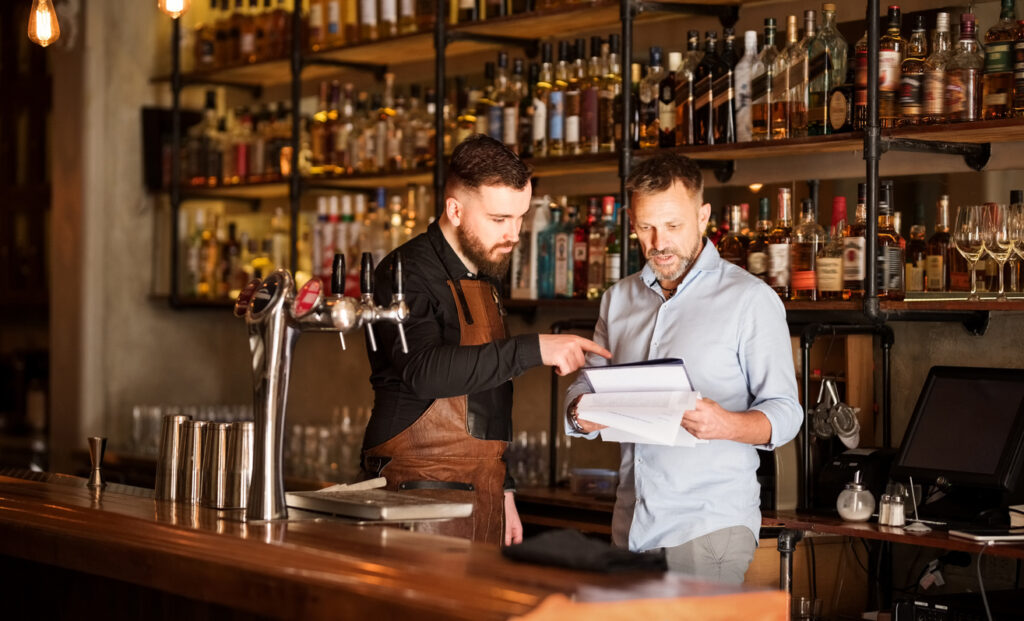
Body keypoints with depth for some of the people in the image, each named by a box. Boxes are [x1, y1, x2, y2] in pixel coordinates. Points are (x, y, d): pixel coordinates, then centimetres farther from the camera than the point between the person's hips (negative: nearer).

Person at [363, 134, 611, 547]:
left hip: (481, 495, 7)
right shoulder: (407, 272, -10)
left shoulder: (485, 278, 17)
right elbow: (424, 370, -27)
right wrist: (533, 350, -29)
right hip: (418, 492, -7)